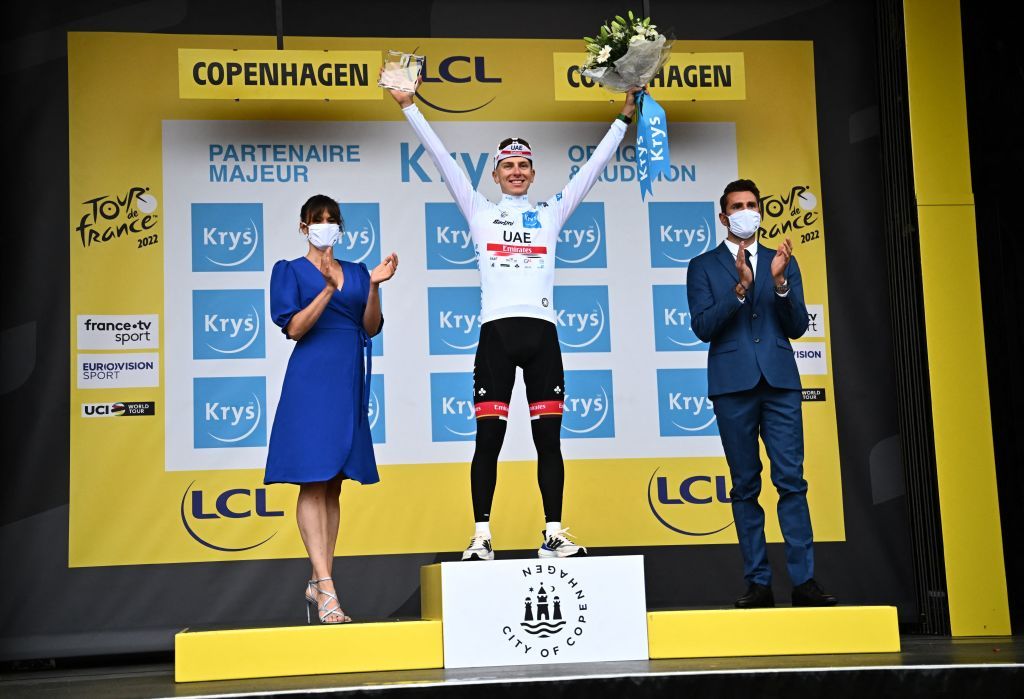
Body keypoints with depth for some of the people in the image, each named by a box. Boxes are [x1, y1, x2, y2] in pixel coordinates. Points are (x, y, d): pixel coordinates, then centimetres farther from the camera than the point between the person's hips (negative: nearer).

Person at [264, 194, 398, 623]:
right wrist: (329, 289, -18)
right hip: (312, 378, -5)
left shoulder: (357, 273, 16)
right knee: (313, 482, -11)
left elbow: (371, 328, 6)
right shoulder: (291, 271, 4)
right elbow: (294, 328, -8)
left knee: (333, 485, 7)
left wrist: (374, 285, -8)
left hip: (348, 381, 5)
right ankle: (326, 589, -16)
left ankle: (317, 583, 13)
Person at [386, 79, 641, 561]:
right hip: (496, 332, -1)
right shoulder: (480, 212, 12)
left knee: (549, 438, 3)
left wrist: (623, 118, 12)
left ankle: (554, 535, 7)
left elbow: (593, 166, 15)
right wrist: (409, 107, 7)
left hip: (542, 332, 1)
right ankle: (482, 536, 4)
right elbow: (442, 159, 9)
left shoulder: (551, 214, 15)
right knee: (488, 439, -1)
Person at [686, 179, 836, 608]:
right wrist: (740, 288, -16)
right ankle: (758, 583, 6)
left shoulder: (783, 262, 15)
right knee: (745, 487, 2)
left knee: (791, 481, -5)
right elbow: (703, 327, -4)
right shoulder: (703, 266, 9)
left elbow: (798, 327, 7)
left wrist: (779, 282, -9)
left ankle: (803, 581, -4)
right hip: (732, 384, -1)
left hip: (779, 381, 1)